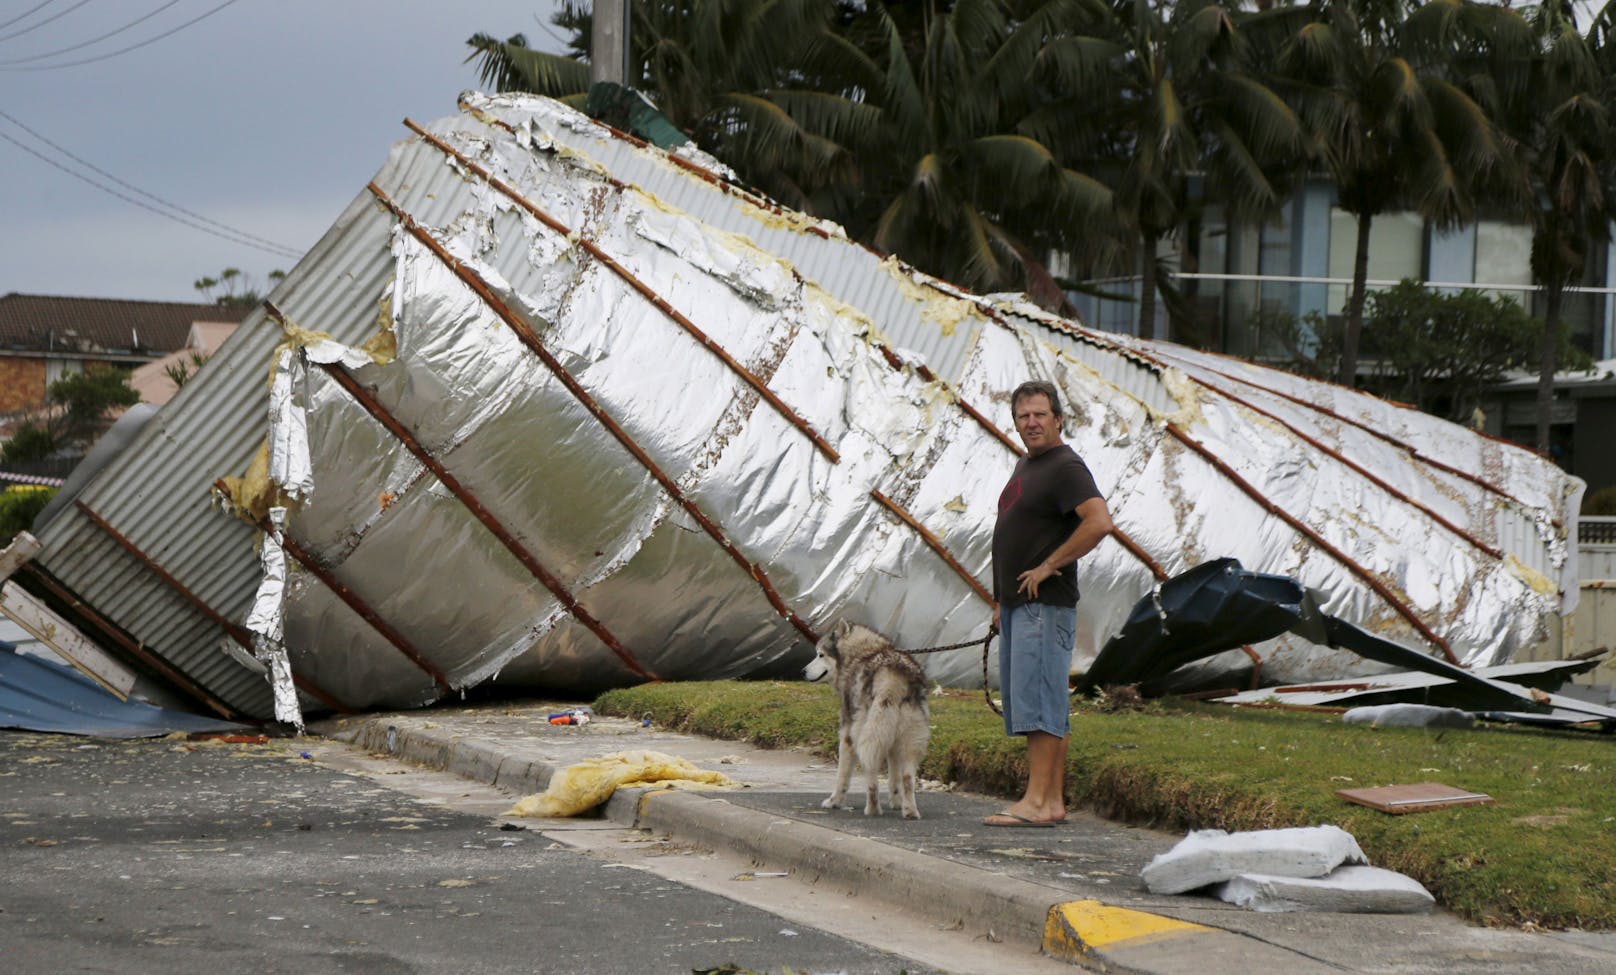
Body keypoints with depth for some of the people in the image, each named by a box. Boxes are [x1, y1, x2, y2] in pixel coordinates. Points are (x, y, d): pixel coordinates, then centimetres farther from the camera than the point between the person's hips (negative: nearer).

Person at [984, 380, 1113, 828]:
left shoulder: (1066, 467, -11)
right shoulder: (1026, 466, 19)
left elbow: (1099, 522, -25)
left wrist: (1049, 566, -19)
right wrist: (1002, 600, 22)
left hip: (1045, 605, -10)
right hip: (1018, 605, 10)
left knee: (1037, 699, -12)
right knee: (1047, 705, 9)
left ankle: (1037, 802, -13)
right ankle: (1054, 801, 11)